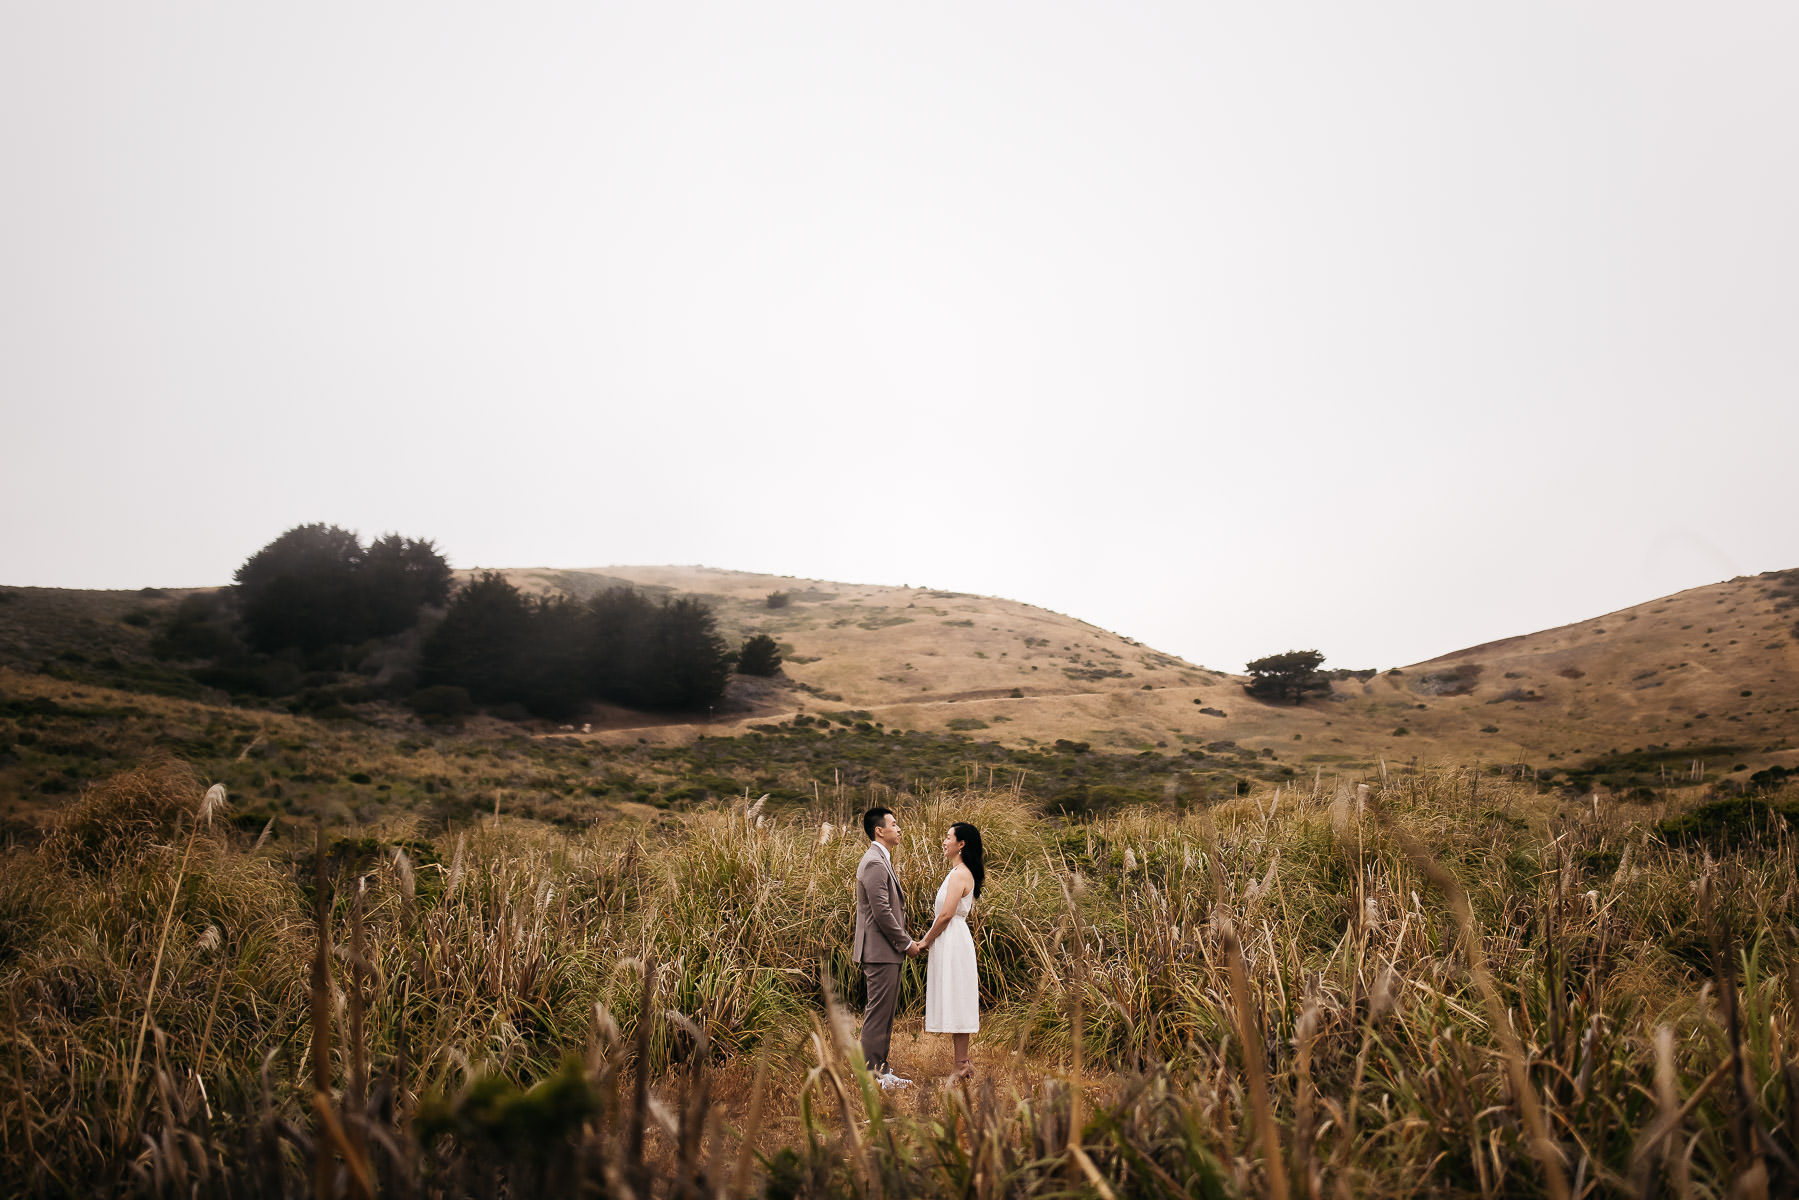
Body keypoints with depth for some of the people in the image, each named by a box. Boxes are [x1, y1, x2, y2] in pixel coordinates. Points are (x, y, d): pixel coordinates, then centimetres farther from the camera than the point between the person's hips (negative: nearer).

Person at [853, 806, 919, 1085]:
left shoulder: (882, 860, 16)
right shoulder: (874, 863, -17)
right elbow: (881, 911, -22)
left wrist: (906, 939, 15)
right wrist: (906, 943, -14)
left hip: (887, 949, 11)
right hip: (880, 950, -11)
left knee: (884, 1010, 14)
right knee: (878, 1011, -5)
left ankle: (879, 1067, 21)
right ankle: (873, 1071, 1)